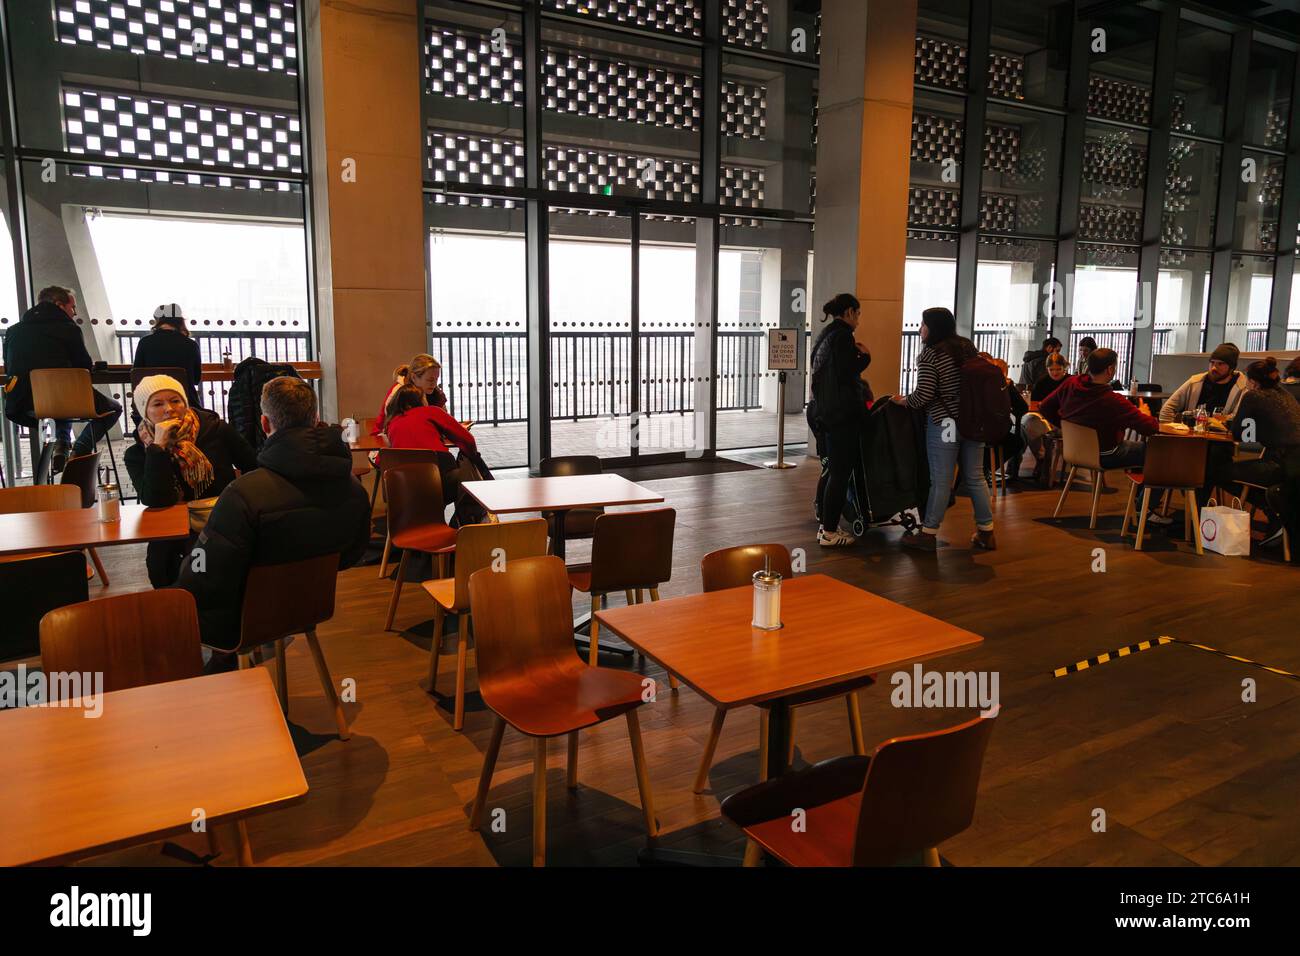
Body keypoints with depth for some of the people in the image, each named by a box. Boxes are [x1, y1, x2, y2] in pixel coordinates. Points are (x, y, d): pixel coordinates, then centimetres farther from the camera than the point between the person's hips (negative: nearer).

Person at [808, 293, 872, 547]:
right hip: (843, 413, -10)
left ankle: (826, 526, 20)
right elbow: (845, 374, -21)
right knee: (840, 474, -4)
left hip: (826, 412, 10)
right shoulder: (843, 335, -14)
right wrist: (864, 356, -5)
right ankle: (829, 532, 1)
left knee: (834, 471, 15)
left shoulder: (825, 334, 14)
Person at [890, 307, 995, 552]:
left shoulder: (930, 355, -12)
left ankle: (928, 534, 8)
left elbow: (923, 396, -17)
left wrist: (902, 400, 0)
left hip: (944, 424, -7)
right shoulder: (968, 347, 9)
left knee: (940, 481, -1)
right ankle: (986, 532, 19)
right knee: (975, 478, 13)